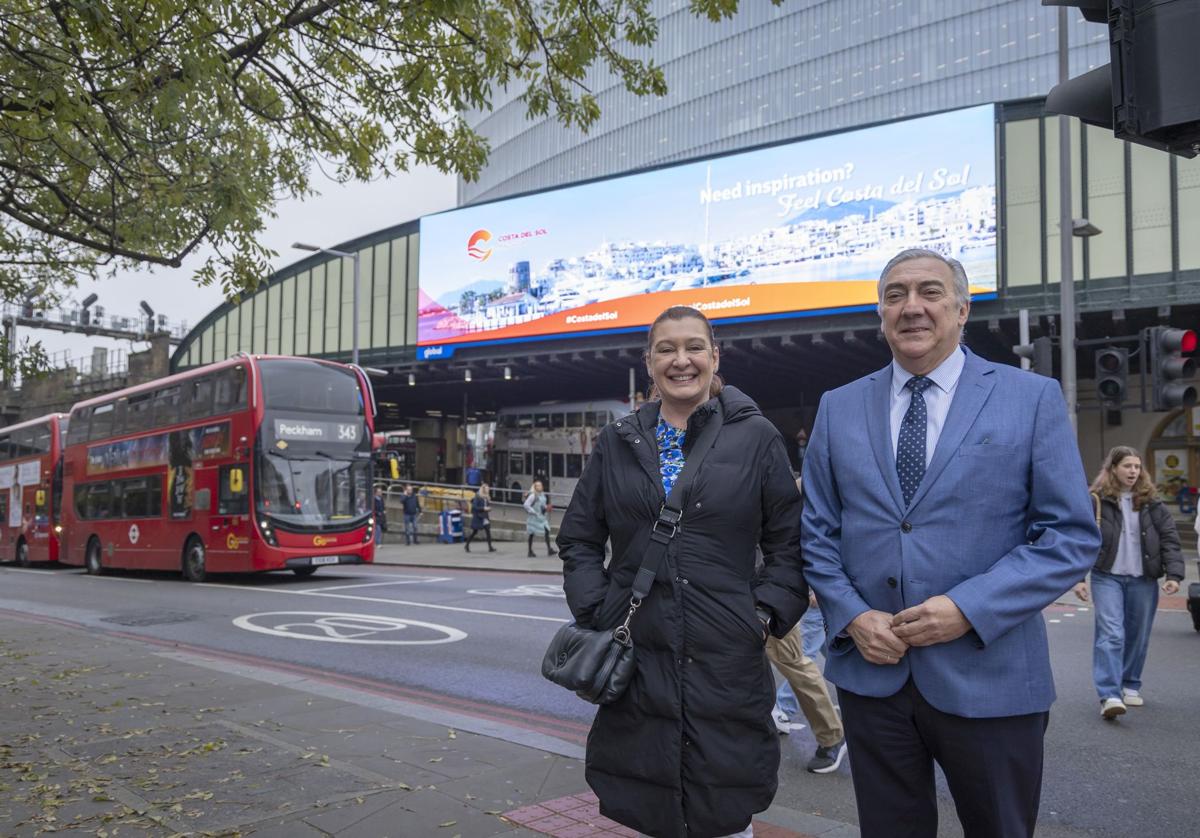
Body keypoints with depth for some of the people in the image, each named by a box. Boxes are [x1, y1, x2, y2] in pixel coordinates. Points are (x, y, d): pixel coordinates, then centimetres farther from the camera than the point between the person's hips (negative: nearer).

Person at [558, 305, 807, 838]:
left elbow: (788, 543, 4)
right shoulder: (616, 443, 7)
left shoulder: (756, 437, 1)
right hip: (638, 654, 2)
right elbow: (579, 539, 11)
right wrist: (596, 614, 0)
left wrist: (766, 614, -7)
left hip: (727, 658, -1)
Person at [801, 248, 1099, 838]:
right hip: (870, 672, 2)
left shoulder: (1033, 398, -2)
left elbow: (1072, 535, -6)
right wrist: (851, 616, -9)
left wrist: (969, 609, -17)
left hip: (989, 678, -2)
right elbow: (816, 531, 7)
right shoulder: (838, 408, 5)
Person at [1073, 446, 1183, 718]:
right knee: (1111, 634, -12)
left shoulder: (1151, 502, 6)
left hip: (1144, 580, 3)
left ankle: (1130, 685, 29)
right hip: (1107, 577, -3)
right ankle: (1109, 696, -16)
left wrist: (1174, 575, -7)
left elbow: (1170, 539, 4)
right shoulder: (1096, 501, -4)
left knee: (1138, 636, 11)